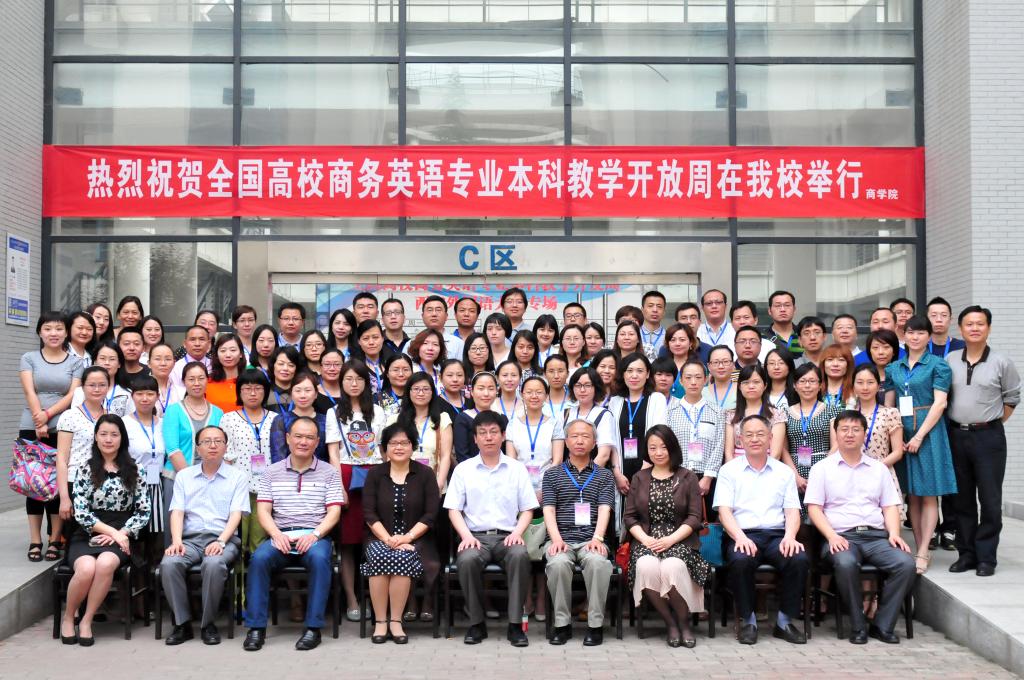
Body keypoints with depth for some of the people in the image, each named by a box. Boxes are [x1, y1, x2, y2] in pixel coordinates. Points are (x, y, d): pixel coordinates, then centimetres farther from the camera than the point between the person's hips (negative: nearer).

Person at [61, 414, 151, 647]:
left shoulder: (133, 470, 9)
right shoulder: (87, 469, 7)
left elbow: (143, 511, 5)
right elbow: (81, 512, -1)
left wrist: (121, 534, -9)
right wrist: (113, 531, -9)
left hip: (120, 539, 0)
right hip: (87, 537, 0)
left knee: (106, 563, -34)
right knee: (87, 568, -32)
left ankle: (86, 621, -14)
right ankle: (68, 617, -3)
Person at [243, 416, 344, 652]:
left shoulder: (329, 472, 9)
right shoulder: (272, 472, 14)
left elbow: (334, 512, 2)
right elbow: (263, 510, 6)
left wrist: (314, 535, -15)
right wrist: (277, 534, -12)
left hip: (315, 536, -1)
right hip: (280, 535, 2)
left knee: (319, 559, -35)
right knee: (259, 558, -29)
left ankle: (313, 627, -26)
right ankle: (256, 627, -21)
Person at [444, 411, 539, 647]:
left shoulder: (517, 468, 12)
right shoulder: (463, 469, 11)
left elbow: (527, 510, 10)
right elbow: (454, 510, 7)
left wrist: (517, 532, -9)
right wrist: (467, 536, -10)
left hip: (507, 536, 0)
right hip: (476, 536, 0)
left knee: (520, 555, -34)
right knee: (467, 559, -34)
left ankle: (515, 624, -24)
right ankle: (476, 623, -15)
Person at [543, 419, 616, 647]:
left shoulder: (604, 476, 15)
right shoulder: (553, 474, 15)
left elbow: (604, 510, 2)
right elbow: (548, 510, 4)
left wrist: (597, 538, -16)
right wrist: (557, 539, -14)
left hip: (590, 540, 0)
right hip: (561, 539, 0)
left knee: (599, 562, -34)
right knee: (558, 564, -34)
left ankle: (596, 625, -20)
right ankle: (562, 624, -16)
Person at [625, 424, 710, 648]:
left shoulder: (687, 478, 9)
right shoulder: (639, 479, 15)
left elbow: (694, 517, 1)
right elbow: (629, 516, 10)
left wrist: (671, 539, -13)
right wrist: (645, 538, -9)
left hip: (679, 540, -2)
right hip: (647, 540, 2)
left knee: (672, 567, -35)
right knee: (646, 566, -33)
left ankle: (684, 622, -8)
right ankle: (671, 623, -12)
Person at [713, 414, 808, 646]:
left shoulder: (784, 472, 19)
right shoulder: (729, 470, 12)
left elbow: (792, 511, 10)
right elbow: (724, 510, 1)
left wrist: (790, 536, -12)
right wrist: (740, 537, -17)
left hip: (777, 535, 2)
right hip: (743, 535, -2)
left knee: (799, 559, -29)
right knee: (740, 561, -35)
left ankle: (784, 621, -11)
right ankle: (748, 621, -15)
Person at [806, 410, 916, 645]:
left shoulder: (879, 469, 21)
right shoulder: (822, 468, 10)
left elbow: (890, 506, 16)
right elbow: (814, 508, 2)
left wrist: (894, 533, -3)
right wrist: (832, 536, -13)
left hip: (877, 536, 3)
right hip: (841, 537, -3)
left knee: (906, 563, -26)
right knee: (845, 563, -37)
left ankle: (882, 625, -13)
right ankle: (858, 626, -18)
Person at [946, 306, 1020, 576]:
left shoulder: (1002, 362, -1)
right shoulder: (949, 361, 5)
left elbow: (1012, 398, 6)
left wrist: (992, 423, 2)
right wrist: (954, 425, 5)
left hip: (989, 437, -3)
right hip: (956, 435, 3)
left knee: (990, 500, -1)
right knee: (962, 499, 9)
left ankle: (986, 557, 8)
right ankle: (966, 554, 18)